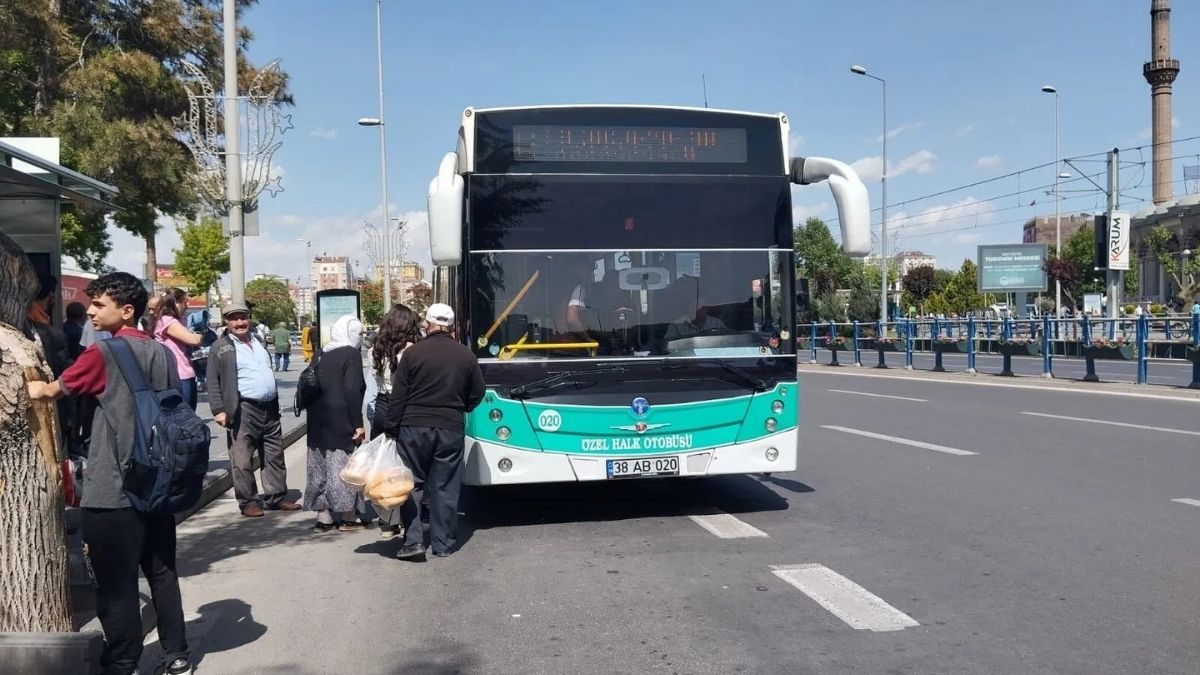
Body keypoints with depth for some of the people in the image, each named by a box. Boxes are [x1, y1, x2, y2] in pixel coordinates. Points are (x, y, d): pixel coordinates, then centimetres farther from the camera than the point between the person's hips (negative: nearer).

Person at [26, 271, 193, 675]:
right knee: (161, 572, 15)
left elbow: (52, 391, -1)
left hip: (113, 489, -7)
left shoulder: (103, 353, -11)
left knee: (116, 583, 3)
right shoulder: (161, 353, 8)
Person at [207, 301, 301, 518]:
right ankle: (248, 502, 7)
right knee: (242, 459, -3)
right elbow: (213, 382, -4)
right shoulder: (221, 347, -1)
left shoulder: (258, 342, 18)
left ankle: (277, 497, 19)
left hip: (270, 408, 6)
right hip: (244, 409, -6)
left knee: (275, 456, 10)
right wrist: (219, 410, -13)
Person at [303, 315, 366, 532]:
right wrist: (358, 423, -15)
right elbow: (353, 391, -16)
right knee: (343, 467, 0)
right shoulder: (351, 354, -9)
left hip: (319, 419, 7)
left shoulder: (322, 355, 13)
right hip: (342, 419, -7)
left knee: (322, 467, 10)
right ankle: (346, 518, 7)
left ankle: (323, 516, 15)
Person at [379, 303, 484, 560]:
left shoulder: (412, 353, -5)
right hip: (450, 429, 2)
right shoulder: (466, 355, 3)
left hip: (413, 427, -1)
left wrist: (391, 428, 1)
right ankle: (443, 544, 13)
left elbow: (398, 396, -6)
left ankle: (413, 541, 2)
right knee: (445, 487, 8)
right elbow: (478, 393, 10)